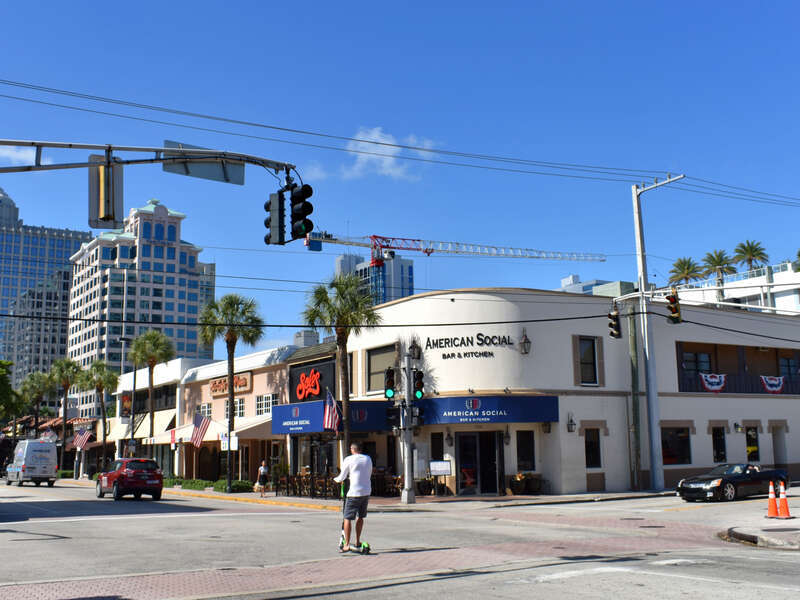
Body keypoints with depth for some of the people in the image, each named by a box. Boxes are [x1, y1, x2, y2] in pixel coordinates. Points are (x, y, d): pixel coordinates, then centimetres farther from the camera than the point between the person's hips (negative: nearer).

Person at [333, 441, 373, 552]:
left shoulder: (349, 460, -5)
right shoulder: (368, 459, 9)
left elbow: (342, 477, 1)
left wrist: (336, 479, 22)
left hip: (354, 493, -5)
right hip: (366, 492, 5)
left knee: (347, 518, 0)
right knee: (360, 517, 18)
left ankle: (346, 545, -3)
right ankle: (357, 542, 25)